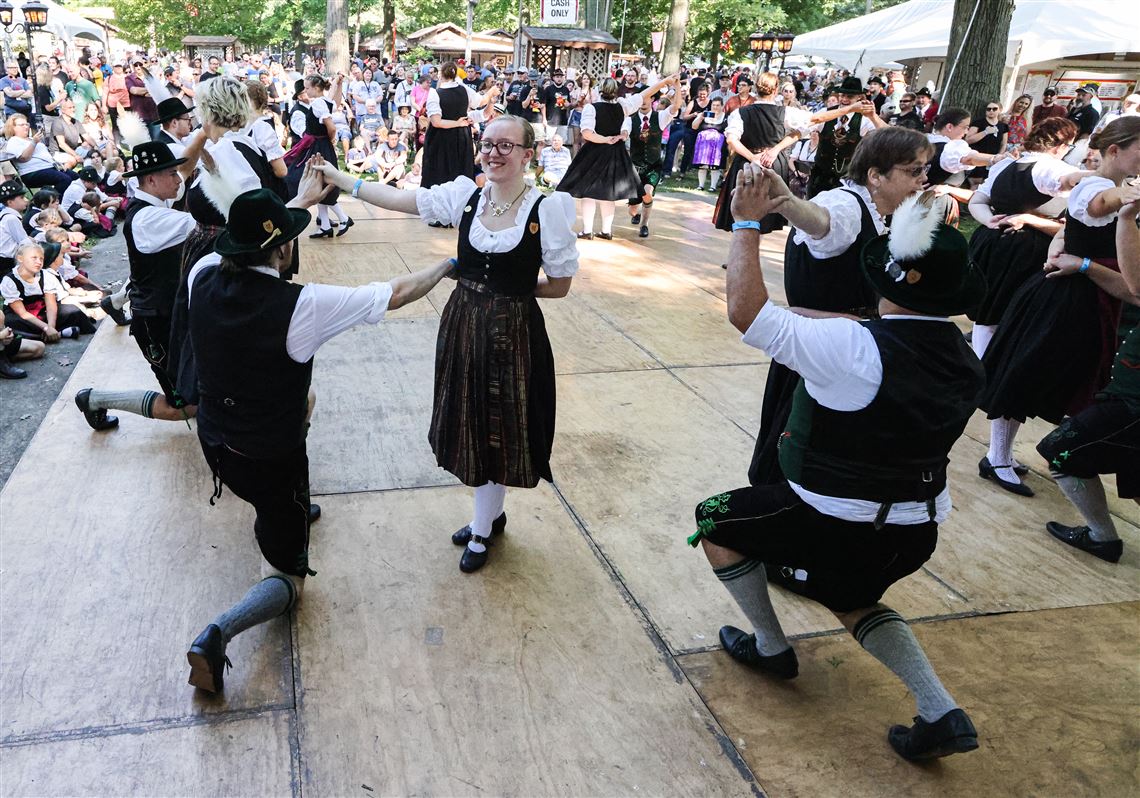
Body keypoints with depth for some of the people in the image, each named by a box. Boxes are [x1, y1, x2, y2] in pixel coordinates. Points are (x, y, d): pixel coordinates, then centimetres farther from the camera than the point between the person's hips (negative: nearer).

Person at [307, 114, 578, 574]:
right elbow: (398, 199, -1)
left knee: (498, 428, 8)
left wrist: (513, 287, -2)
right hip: (463, 326, 5)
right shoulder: (466, 195, -2)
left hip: (512, 334, -4)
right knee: (472, 423, 16)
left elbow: (559, 286, -7)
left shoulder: (548, 209, -14)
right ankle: (491, 515, 40)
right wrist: (339, 179, -3)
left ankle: (481, 531, 30)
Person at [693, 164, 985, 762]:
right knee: (851, 599, 34)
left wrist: (748, 223, -15)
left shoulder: (858, 350, -27)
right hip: (917, 527, 7)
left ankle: (770, 648, 28)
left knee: (715, 521, 15)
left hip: (837, 525, -7)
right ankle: (942, 712, 18)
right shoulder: (964, 360, -3)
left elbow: (744, 310, -25)